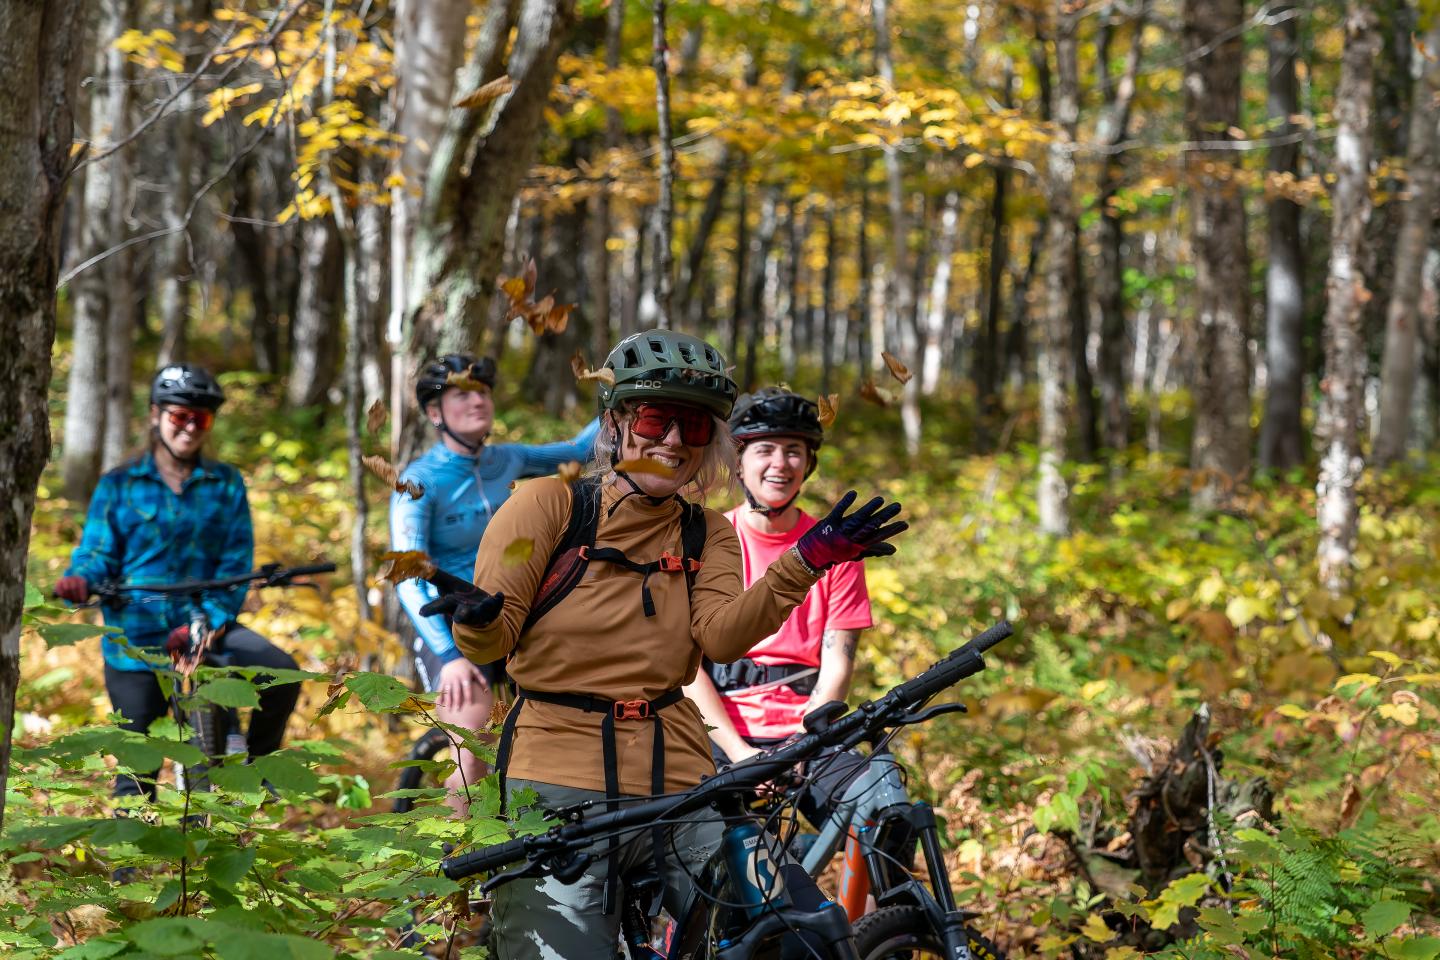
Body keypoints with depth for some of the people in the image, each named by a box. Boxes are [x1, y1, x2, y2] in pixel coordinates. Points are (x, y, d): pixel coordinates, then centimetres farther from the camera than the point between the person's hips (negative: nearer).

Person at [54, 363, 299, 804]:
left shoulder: (226, 484, 7)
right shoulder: (119, 485, 6)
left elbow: (236, 561, -1)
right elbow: (97, 554, 3)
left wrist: (211, 619, -18)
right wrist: (80, 581, -22)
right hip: (137, 636, -1)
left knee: (281, 673, -25)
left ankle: (253, 767, -2)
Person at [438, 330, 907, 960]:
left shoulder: (707, 536, 14)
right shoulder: (549, 505, 3)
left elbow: (721, 636, -5)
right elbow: (493, 643, -3)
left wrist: (804, 565, -18)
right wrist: (477, 622, -27)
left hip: (676, 780, 4)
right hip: (557, 781, -3)